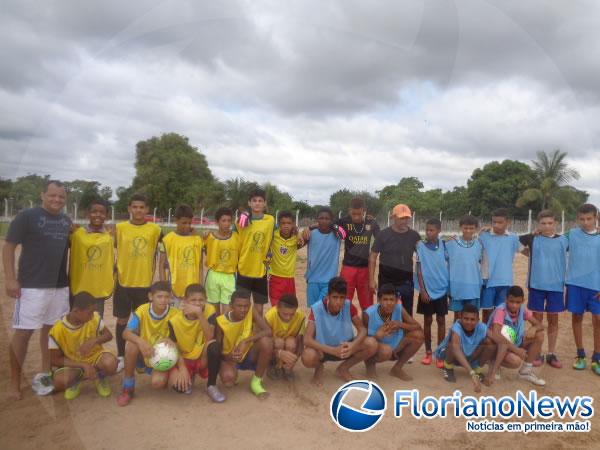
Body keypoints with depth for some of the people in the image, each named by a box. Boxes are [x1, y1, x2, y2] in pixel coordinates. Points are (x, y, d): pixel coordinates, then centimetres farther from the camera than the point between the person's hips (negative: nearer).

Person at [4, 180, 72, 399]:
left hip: (60, 286, 6)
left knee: (52, 329, 12)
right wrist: (10, 278, -14)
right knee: (23, 332, 1)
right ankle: (14, 382, 14)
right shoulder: (26, 216, -7)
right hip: (32, 286, -5)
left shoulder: (67, 221, 10)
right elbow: (9, 247, -8)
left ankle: (45, 373, 26)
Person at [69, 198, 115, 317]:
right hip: (78, 288, -1)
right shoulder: (77, 233, -4)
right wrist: (69, 284, 5)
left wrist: (111, 286, 6)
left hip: (100, 289, 1)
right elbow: (71, 260, 3)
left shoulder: (110, 235, 0)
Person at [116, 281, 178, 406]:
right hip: (143, 355, 1)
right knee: (132, 344, -31)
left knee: (158, 382, -29)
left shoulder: (174, 314, -17)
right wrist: (141, 342, -42)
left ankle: (161, 375, 13)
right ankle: (128, 388, -12)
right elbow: (126, 333, -22)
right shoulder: (142, 310, -14)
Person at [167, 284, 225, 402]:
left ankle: (211, 386, -12)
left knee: (213, 345, -34)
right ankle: (190, 377, 11)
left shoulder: (210, 310, -15)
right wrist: (182, 368, -22)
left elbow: (210, 337, -28)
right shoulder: (175, 320, -13)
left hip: (203, 358, 0)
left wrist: (199, 314, -36)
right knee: (177, 384, -30)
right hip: (185, 359, 1)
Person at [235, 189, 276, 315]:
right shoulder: (242, 220, -4)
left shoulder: (270, 220, -1)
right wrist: (235, 262, 0)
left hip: (260, 270, 1)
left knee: (259, 307, 10)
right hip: (243, 270, -1)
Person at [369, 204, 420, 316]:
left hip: (407, 282, 2)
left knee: (407, 314, 10)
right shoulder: (384, 234, -6)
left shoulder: (414, 236, 1)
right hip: (387, 281, -2)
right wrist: (371, 279, -10)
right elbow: (373, 256, -5)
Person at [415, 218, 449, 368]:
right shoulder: (420, 246, -4)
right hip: (427, 289, -1)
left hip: (442, 289, 1)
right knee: (427, 321, 9)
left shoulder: (445, 245, 0)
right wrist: (422, 290, -8)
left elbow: (450, 266, 6)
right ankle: (428, 352, 20)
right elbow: (419, 270, -4)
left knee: (441, 321, 6)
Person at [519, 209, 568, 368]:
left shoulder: (563, 240, 2)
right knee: (537, 319, 7)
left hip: (556, 285, 1)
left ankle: (551, 354, 22)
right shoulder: (532, 239, 1)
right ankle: (537, 354, 17)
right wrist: (529, 253, 5)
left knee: (553, 320, 10)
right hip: (536, 285, -1)